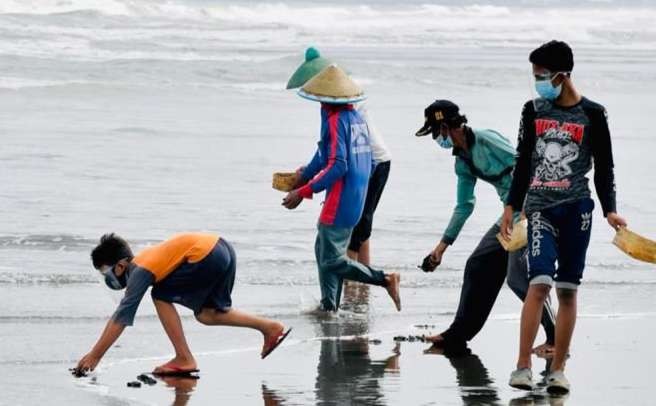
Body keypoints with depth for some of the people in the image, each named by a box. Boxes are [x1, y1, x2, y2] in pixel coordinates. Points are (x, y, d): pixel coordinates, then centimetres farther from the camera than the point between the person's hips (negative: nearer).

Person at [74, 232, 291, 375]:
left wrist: (94, 356, -7)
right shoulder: (139, 262, 20)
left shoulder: (140, 272, -8)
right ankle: (270, 327, 16)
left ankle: (184, 360, 4)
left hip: (206, 255, -10)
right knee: (206, 315, 18)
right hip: (221, 248, 10)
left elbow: (121, 318, -10)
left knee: (162, 296, 1)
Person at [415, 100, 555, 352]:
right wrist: (442, 246, 23)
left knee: (518, 276, -17)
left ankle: (555, 338, -10)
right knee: (478, 266, 13)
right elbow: (464, 206, 23)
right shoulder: (462, 161, 14)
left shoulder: (486, 140, -14)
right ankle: (458, 334, 24)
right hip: (512, 215, 10)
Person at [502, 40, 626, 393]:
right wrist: (511, 206, 15)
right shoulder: (534, 111, 8)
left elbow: (604, 166, 4)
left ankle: (557, 370, 7)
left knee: (567, 289, 1)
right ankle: (523, 366, -18)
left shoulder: (592, 114, 1)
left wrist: (610, 210, -5)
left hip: (576, 208, -1)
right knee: (539, 282, -15)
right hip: (540, 208, 1)